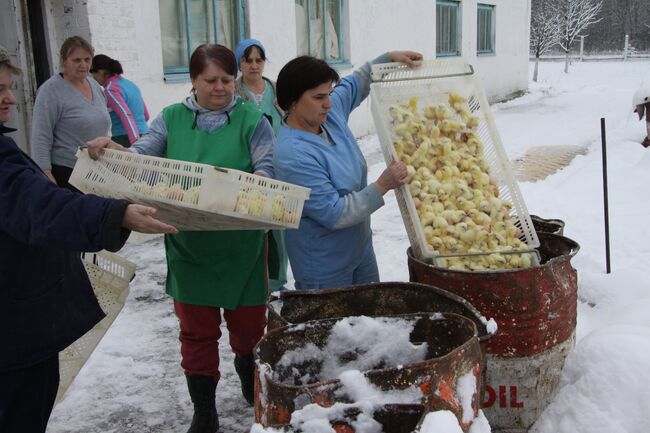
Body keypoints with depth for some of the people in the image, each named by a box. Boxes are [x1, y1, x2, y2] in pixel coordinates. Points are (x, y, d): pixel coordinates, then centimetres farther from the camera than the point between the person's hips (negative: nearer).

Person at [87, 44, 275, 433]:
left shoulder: (252, 119, -1)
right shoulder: (172, 119, 6)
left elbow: (268, 167, -9)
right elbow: (143, 153, -2)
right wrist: (114, 149, -23)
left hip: (241, 246, -1)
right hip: (189, 247, 2)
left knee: (249, 323, 12)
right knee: (197, 331, 12)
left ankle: (249, 373, 44)